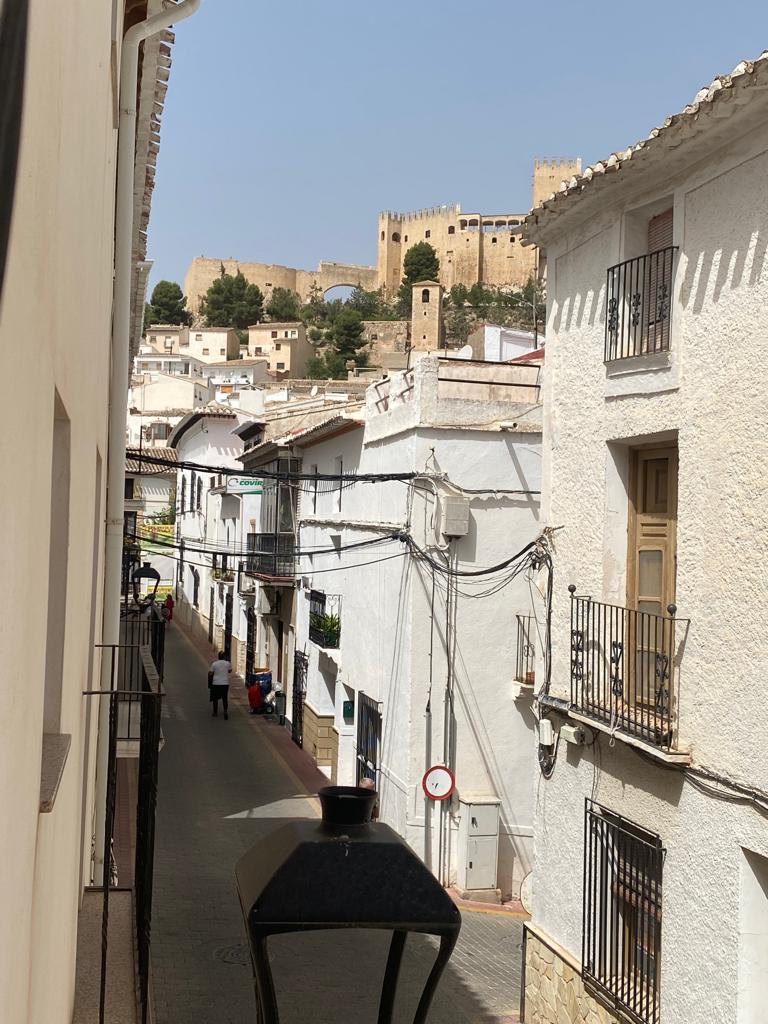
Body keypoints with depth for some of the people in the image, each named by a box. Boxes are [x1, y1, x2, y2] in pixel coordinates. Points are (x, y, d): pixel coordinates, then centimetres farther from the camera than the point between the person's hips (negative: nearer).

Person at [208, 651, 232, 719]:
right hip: (225, 683, 1)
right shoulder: (227, 663, -4)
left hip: (216, 683, -1)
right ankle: (225, 710, -9)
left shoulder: (214, 664, -10)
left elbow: (210, 673, -4)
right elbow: (230, 670, 14)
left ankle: (215, 712, 21)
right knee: (225, 698, 10)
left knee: (215, 698, 14)